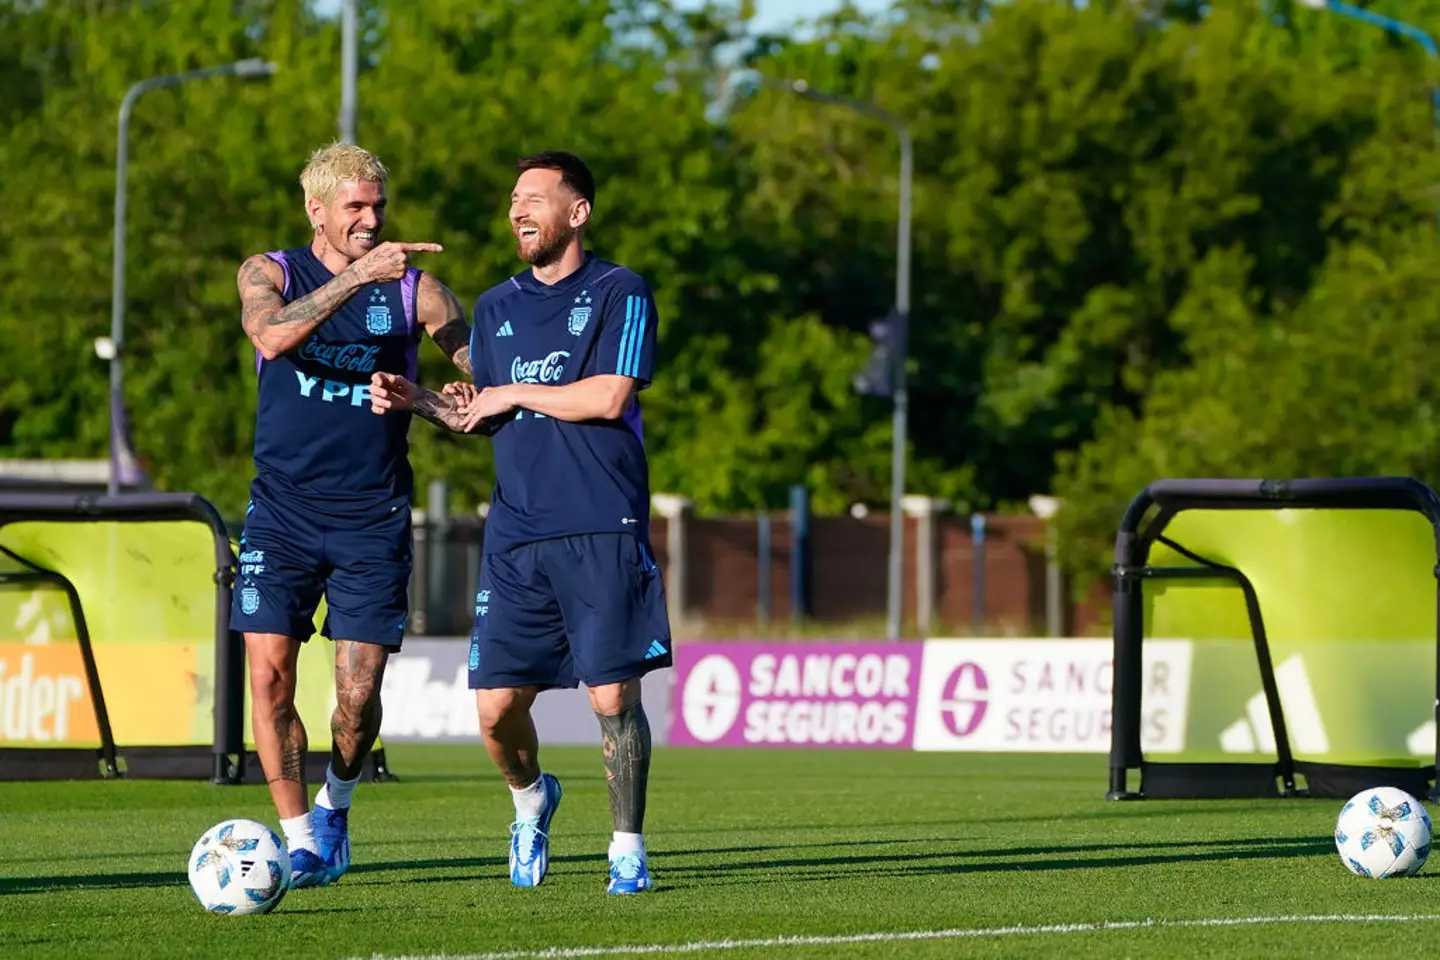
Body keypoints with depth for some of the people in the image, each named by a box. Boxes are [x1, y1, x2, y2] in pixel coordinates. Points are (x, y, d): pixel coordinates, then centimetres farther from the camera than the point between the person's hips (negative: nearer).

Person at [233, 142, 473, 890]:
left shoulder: (414, 289, 4)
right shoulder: (268, 273, 2)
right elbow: (273, 334, -20)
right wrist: (357, 276, -28)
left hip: (373, 518, 0)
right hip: (282, 510, 0)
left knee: (359, 693, -3)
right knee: (269, 674, -9)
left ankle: (335, 802, 26)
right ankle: (299, 838, 1)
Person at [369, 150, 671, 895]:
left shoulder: (619, 294, 0)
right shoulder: (496, 307, 17)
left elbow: (609, 397, -12)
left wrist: (514, 393, -4)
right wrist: (416, 401, 5)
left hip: (602, 532, -5)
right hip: (516, 536, 5)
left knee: (612, 698, -7)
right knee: (495, 707, -1)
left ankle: (629, 849, 8)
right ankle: (532, 800, 30)